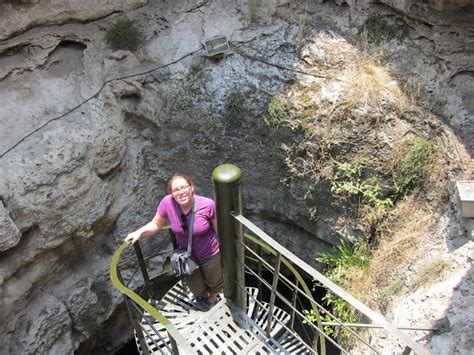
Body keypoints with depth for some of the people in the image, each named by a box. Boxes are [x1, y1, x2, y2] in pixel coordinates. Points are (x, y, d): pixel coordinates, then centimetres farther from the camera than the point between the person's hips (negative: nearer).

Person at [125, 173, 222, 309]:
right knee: (197, 289, 28)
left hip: (210, 255, -2)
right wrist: (139, 232, -24)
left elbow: (219, 229, -14)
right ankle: (202, 297, 66)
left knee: (215, 283, 27)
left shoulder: (208, 205, -30)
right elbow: (155, 225, -8)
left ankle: (212, 299, 64)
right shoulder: (167, 203, -25)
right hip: (187, 256, 3)